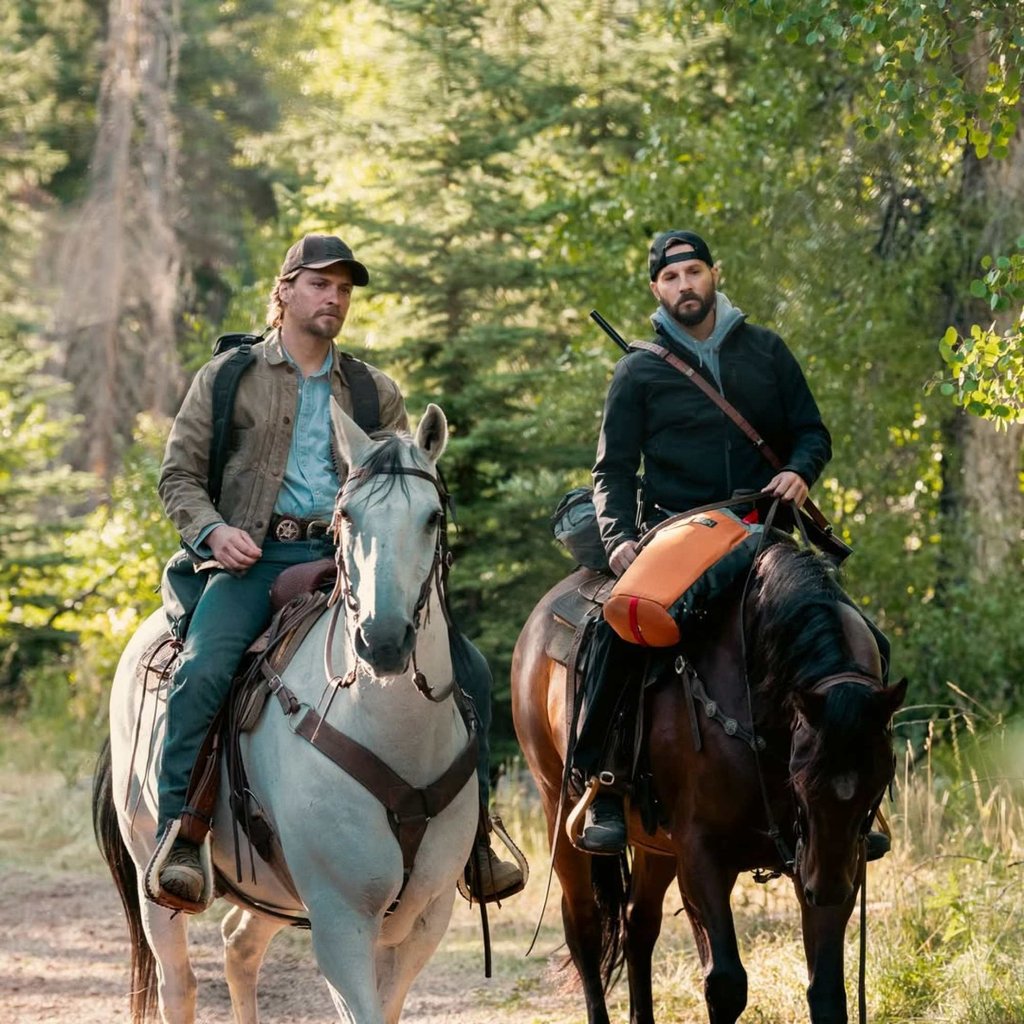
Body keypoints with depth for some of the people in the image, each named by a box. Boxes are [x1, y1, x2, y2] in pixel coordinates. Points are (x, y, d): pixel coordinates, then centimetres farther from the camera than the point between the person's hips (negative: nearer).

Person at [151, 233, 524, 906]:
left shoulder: (376, 392, 18)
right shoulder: (228, 378, 10)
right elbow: (180, 475, 9)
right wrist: (212, 529, -11)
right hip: (256, 556, -3)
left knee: (467, 667, -10)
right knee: (201, 672, -32)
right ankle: (177, 841, -26)